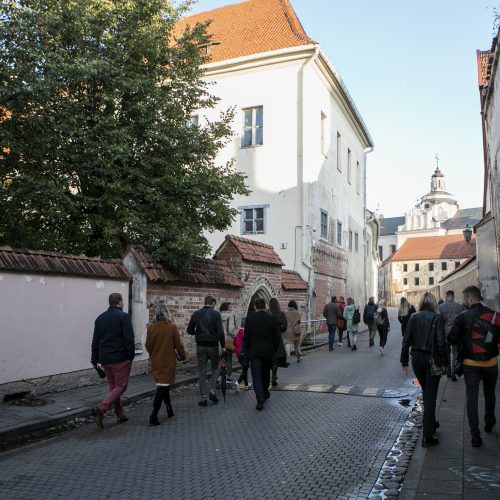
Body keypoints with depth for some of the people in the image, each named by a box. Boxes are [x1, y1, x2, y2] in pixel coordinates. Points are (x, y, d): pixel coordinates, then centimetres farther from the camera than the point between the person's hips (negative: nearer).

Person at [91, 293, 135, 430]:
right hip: (120, 357, -7)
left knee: (113, 386, 16)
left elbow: (95, 341, 13)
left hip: (104, 358, 7)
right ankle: (101, 410, -16)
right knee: (121, 386, 0)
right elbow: (129, 339, -15)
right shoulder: (123, 316, -9)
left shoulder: (100, 318, 11)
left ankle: (120, 415, 21)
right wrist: (131, 355, -7)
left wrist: (95, 359, 16)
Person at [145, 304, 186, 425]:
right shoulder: (172, 327, -12)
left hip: (156, 362, 4)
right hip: (168, 362, -4)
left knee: (163, 386, 19)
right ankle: (154, 415, -11)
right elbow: (178, 344, -6)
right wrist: (182, 356, 11)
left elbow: (148, 346, 3)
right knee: (163, 386, -3)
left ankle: (169, 410, 30)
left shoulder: (151, 328, -5)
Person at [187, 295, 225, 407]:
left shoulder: (196, 314, 1)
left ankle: (204, 397, 7)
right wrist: (223, 346, -4)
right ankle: (212, 391, 3)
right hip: (213, 346, -2)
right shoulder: (216, 314, -8)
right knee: (215, 369, 17)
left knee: (202, 372, 8)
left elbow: (189, 330, 6)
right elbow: (220, 332, -13)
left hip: (200, 346, 2)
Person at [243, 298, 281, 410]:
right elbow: (277, 337, -3)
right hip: (268, 351, 2)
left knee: (256, 376, 1)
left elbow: (246, 337, -3)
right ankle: (265, 393, 39)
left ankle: (260, 400, -8)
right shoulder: (273, 318, -5)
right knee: (266, 374, 20)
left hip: (254, 352, -2)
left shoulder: (249, 319, -7)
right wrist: (274, 349, 10)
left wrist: (247, 350, 10)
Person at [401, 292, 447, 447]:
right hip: (432, 359, -4)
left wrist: (404, 362, 5)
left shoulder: (413, 318, 0)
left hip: (417, 359, 4)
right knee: (430, 396, 2)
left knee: (426, 393, 23)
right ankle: (427, 436, 2)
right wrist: (444, 362, -7)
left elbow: (406, 341, -1)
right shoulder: (437, 318, -9)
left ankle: (431, 423, 39)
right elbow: (441, 342, -15)